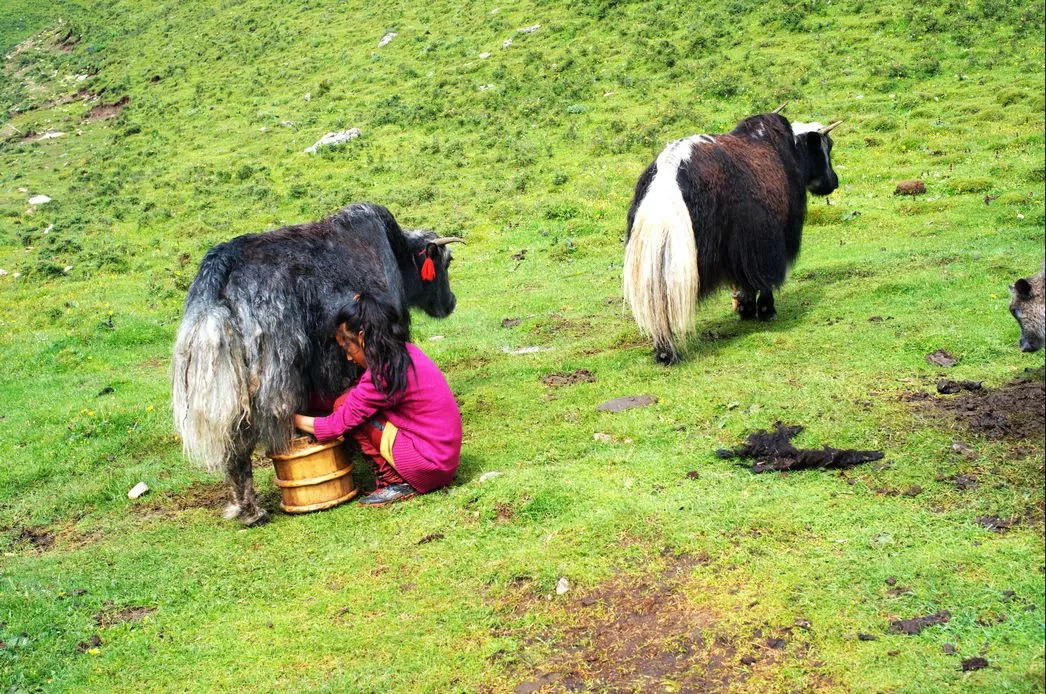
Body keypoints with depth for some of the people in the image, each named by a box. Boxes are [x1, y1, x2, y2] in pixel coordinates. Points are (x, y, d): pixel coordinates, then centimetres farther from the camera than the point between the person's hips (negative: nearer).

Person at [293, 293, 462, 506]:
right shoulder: (406, 352, 7)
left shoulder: (384, 373, -19)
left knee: (346, 407, -6)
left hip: (428, 465, -9)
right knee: (354, 403, 14)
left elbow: (338, 424, -11)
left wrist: (296, 420, 5)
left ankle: (396, 483, -2)